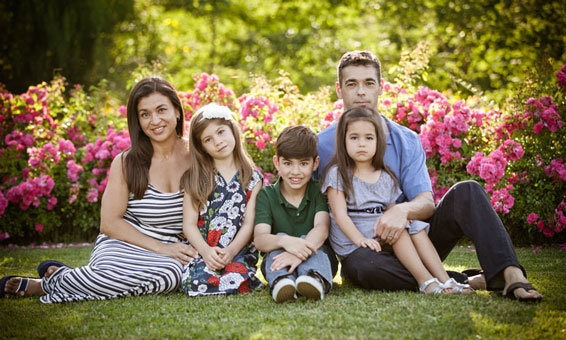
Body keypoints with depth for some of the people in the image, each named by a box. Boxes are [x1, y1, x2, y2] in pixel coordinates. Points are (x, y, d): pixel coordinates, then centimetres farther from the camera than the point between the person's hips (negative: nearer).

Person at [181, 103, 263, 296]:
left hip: (239, 251, -1)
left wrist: (231, 251, -16)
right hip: (200, 252, 1)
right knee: (199, 281, -32)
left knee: (236, 279, -34)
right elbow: (189, 224, 3)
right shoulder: (195, 178, 10)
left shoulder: (252, 178, 10)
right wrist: (206, 251, -16)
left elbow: (249, 223, 2)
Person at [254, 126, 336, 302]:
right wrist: (285, 241, -40)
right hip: (275, 262, 0)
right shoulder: (266, 195, 1)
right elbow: (259, 238, -16)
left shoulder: (320, 192, 0)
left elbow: (322, 228, -19)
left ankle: (315, 280, -57)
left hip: (317, 259, 0)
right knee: (280, 237, -25)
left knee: (308, 239, -27)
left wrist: (300, 252, -41)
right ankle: (281, 281, -53)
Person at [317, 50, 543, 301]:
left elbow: (427, 203, -6)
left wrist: (403, 210, -30)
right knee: (360, 263, -39)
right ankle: (469, 282, -32)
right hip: (360, 245, -2)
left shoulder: (406, 140, 5)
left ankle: (512, 276, -35)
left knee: (466, 191, -18)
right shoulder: (321, 146, 1)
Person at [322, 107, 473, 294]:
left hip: (386, 240, 6)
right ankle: (424, 281, -33)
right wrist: (359, 238, -26)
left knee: (415, 226, -15)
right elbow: (340, 215, -12)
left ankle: (444, 279, -24)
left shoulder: (386, 178, 13)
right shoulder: (338, 174, -4)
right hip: (351, 248, -6)